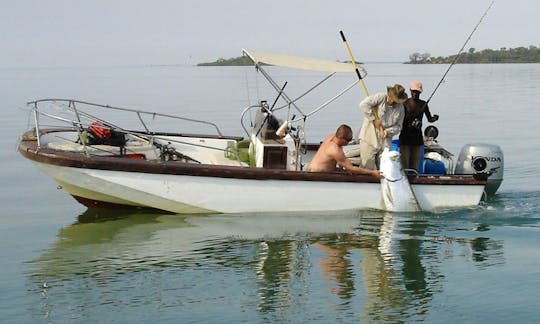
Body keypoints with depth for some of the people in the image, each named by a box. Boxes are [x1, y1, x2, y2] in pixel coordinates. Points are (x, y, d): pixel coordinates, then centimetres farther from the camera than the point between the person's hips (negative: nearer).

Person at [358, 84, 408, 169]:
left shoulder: (400, 108, 4)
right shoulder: (381, 97, -9)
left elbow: (398, 126, 6)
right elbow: (363, 105, -20)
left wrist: (388, 131, -13)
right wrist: (374, 119, -17)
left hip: (385, 141, 4)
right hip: (369, 137, -4)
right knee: (368, 165, -5)